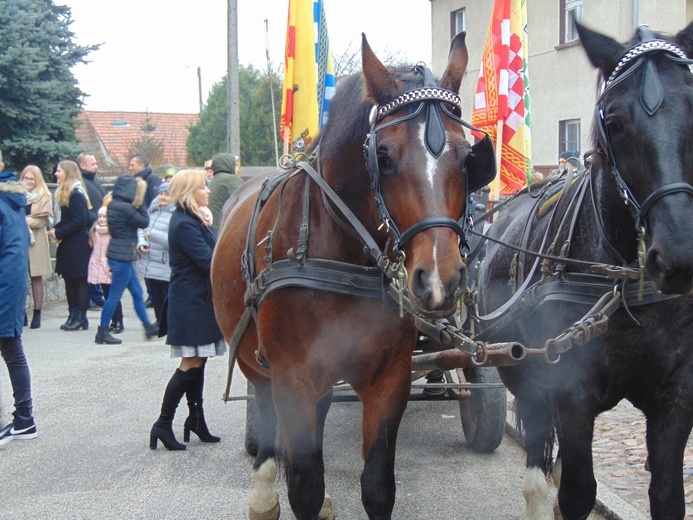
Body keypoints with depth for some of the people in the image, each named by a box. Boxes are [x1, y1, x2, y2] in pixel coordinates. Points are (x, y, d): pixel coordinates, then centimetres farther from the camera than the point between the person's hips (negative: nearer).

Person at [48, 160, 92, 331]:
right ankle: (74, 315, 16)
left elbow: (79, 221, -20)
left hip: (78, 245, -10)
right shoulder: (65, 193, 14)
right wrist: (57, 228, 2)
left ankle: (81, 317, 2)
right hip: (69, 245, 10)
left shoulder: (76, 194, -15)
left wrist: (59, 233, -15)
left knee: (80, 281, -3)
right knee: (69, 279, 11)